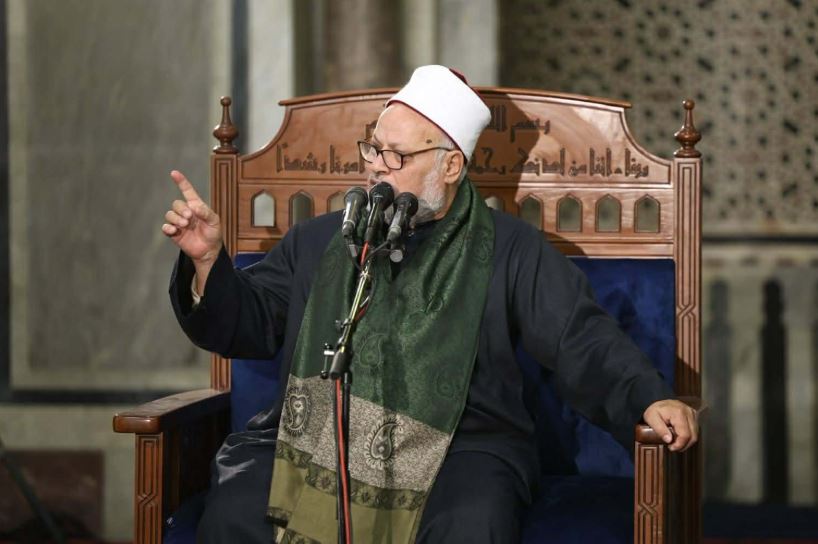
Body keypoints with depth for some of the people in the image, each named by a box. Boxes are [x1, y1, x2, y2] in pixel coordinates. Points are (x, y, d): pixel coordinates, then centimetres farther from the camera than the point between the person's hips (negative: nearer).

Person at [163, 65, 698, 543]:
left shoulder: (510, 251, 10)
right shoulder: (319, 241, 18)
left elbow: (583, 341, 3)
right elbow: (251, 323, 19)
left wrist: (648, 398, -14)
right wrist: (209, 263, 1)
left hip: (458, 447, -2)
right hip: (315, 438, 2)